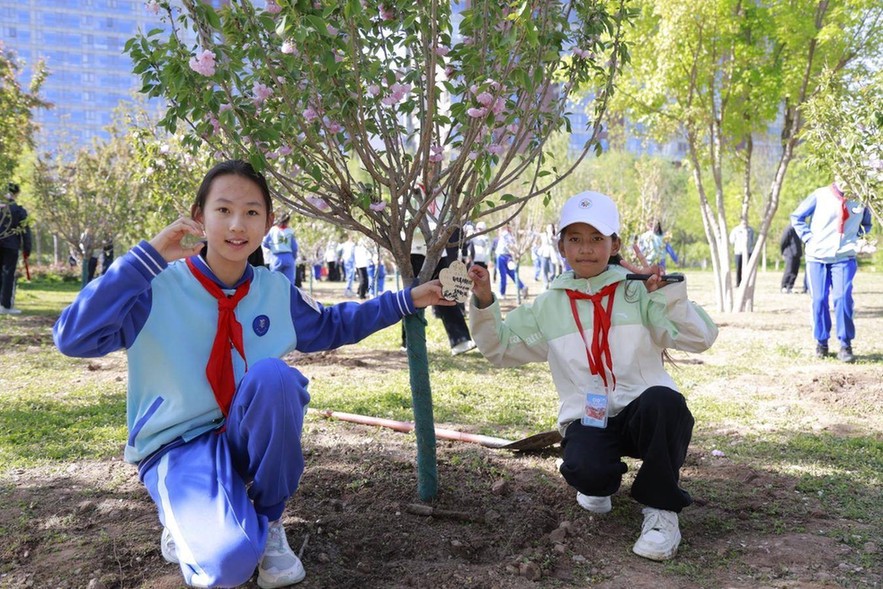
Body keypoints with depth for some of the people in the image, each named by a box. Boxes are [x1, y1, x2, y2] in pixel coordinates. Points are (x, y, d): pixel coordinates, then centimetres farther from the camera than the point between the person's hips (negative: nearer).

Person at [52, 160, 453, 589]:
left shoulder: (277, 291, 0)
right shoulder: (158, 287, -14)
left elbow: (329, 327, 18)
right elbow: (73, 339, -26)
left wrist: (406, 301, 13)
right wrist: (147, 257, -31)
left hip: (247, 438, 4)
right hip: (178, 445, -3)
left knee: (271, 374, -32)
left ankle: (267, 520, -8)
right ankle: (188, 525, 10)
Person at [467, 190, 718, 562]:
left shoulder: (637, 292, 4)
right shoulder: (548, 306, 10)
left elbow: (700, 338, -4)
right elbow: (499, 347, 13)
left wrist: (664, 291, -16)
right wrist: (483, 303, -1)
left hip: (643, 412, 0)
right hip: (587, 418, 1)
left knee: (662, 400, -36)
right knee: (585, 471, -32)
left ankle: (661, 509, -13)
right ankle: (600, 484, 11)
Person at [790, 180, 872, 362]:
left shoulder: (860, 200, 3)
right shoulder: (820, 195, -5)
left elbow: (866, 224, 23)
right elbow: (797, 217, 4)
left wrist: (855, 237, 7)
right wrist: (808, 238, -4)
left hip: (844, 258, 1)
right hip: (817, 257, -1)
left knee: (843, 298, -13)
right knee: (819, 300, 1)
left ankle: (845, 345, -5)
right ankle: (821, 342, 15)